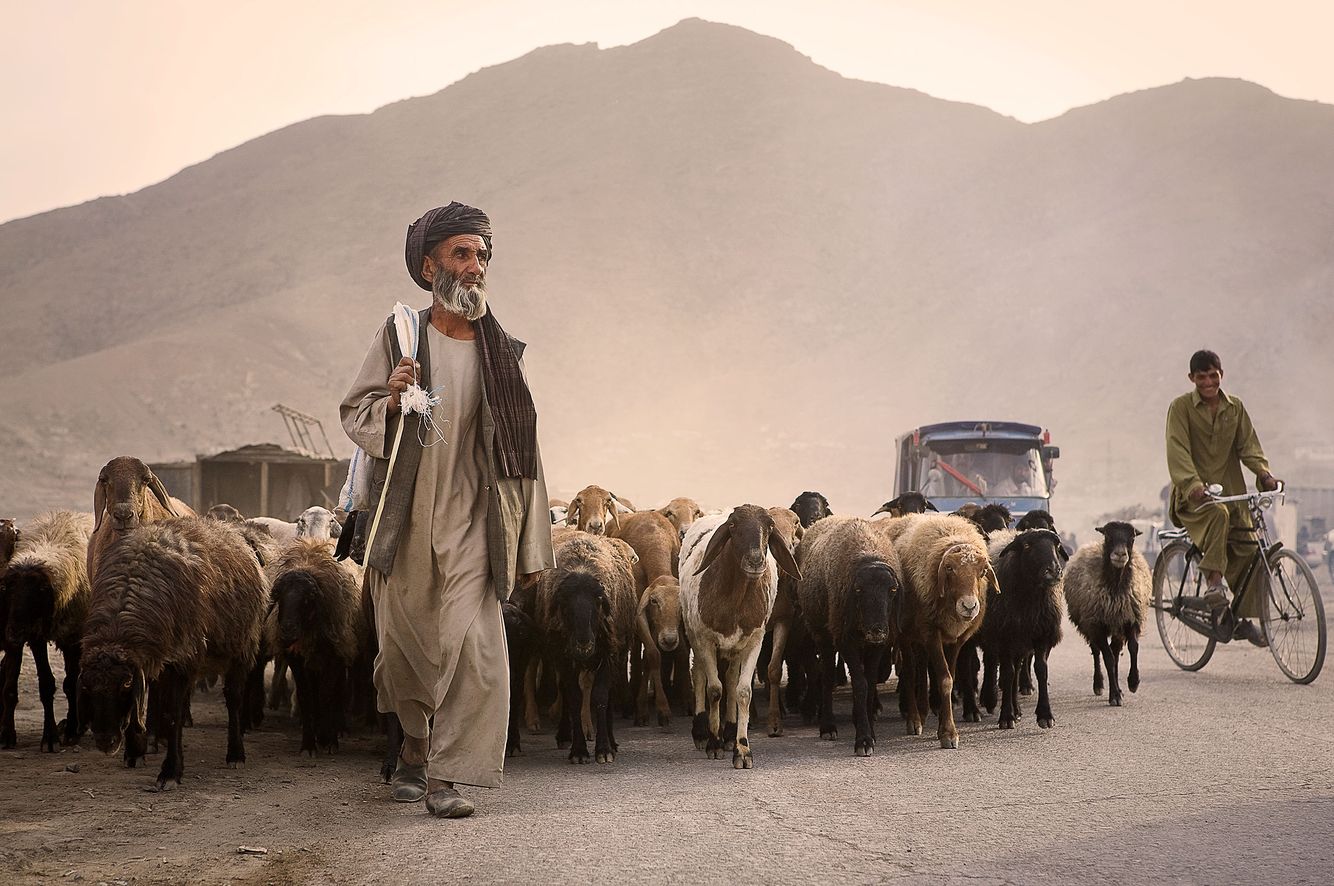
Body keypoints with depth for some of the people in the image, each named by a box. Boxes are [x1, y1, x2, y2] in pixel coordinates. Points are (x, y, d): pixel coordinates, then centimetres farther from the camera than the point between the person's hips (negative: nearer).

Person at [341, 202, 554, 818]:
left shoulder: (502, 352, 4)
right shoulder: (399, 335, 0)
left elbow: (519, 451, 6)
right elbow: (352, 414, 2)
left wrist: (531, 548, 5)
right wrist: (389, 399, -21)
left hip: (471, 523, 0)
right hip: (403, 521, 0)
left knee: (474, 646, -12)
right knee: (405, 645, 10)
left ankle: (445, 775, -3)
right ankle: (416, 739, 38)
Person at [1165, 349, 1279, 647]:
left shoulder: (1235, 407, 10)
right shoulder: (1181, 407, -4)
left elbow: (1248, 444, 4)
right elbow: (1178, 449, -15)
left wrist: (1264, 473, -15)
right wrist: (1193, 482, -31)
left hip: (1230, 489, 4)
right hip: (1195, 494, -4)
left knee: (1249, 550, -6)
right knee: (1218, 514, -37)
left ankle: (1244, 619, 6)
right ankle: (1214, 581, -33)